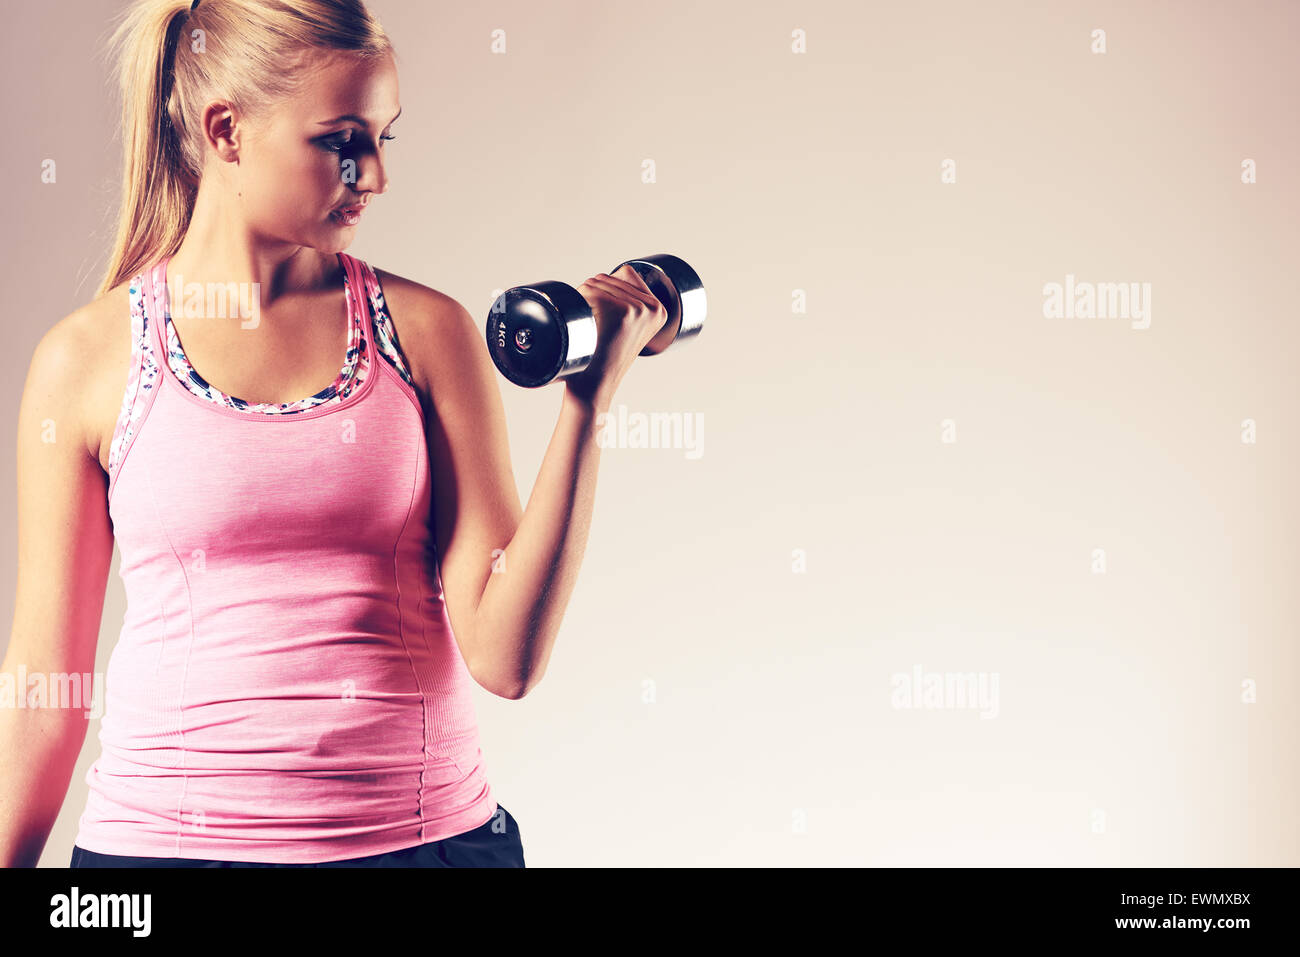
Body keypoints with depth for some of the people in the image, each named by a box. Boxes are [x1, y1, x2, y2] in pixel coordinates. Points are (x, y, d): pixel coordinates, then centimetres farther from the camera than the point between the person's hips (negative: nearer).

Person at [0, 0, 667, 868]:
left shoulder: (426, 331, -1)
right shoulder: (90, 358, -2)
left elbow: (504, 657, -7)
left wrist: (587, 401, -11)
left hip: (426, 828, 1)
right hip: (165, 834, 0)